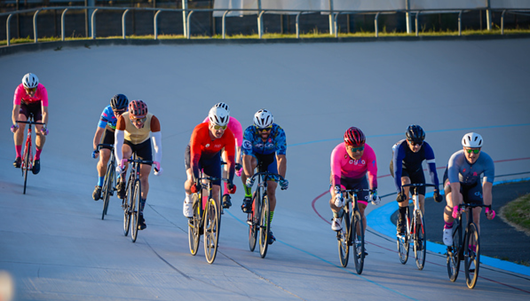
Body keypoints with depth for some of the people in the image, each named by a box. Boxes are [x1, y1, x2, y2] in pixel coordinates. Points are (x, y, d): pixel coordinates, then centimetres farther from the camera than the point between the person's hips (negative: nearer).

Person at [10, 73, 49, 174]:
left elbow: (45, 112, -39)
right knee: (20, 126, -26)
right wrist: (15, 123, -57)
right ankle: (18, 156, -16)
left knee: (40, 131, -19)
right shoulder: (19, 90, -35)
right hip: (24, 105, 0)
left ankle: (37, 157, 3)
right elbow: (16, 109, -39)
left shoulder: (42, 90, -36)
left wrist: (44, 126, -55)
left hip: (38, 106, 0)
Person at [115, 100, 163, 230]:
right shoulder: (123, 119, -36)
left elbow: (158, 144, -35)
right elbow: (118, 143, -38)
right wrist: (120, 163, -50)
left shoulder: (153, 120, -35)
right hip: (128, 141, -1)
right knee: (125, 155, -36)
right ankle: (121, 182, -9)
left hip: (144, 144, 1)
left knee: (144, 177, -6)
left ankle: (141, 213, 5)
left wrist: (157, 163, -47)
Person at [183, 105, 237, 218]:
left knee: (215, 190, -8)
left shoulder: (228, 136, -31)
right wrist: (196, 181, -48)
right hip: (194, 153, -2)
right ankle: (188, 199, 4)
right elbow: (194, 159, -41)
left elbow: (230, 161, -30)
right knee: (192, 179, -29)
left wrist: (230, 182, -39)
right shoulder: (199, 132, -38)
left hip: (213, 157, 2)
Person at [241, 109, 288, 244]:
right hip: (254, 154, -1)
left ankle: (268, 226, 2)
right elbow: (246, 157, -40)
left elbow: (281, 158, -36)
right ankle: (248, 197, -17)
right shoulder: (249, 132, -33)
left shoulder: (278, 132, -31)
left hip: (270, 157, 1)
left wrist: (281, 178, -48)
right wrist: (248, 176, -54)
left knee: (271, 190, -10)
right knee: (249, 164, -37)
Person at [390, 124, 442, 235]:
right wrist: (399, 192, -53)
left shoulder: (426, 149, -31)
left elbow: (432, 170, -34)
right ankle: (401, 219, -23)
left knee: (421, 200, -12)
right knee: (406, 182, -35)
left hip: (415, 170, 3)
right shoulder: (400, 148, -38)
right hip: (400, 167, -3)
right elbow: (397, 172, -44)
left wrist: (436, 190, -43)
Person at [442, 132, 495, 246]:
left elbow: (487, 188, -37)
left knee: (475, 217, -10)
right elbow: (455, 188, -42)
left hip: (473, 184, 2)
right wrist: (456, 207, -50)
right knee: (453, 204, -33)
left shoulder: (487, 161, -32)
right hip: (453, 181, -2)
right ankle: (448, 227, -3)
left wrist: (488, 208, -46)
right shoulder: (455, 159, -37)